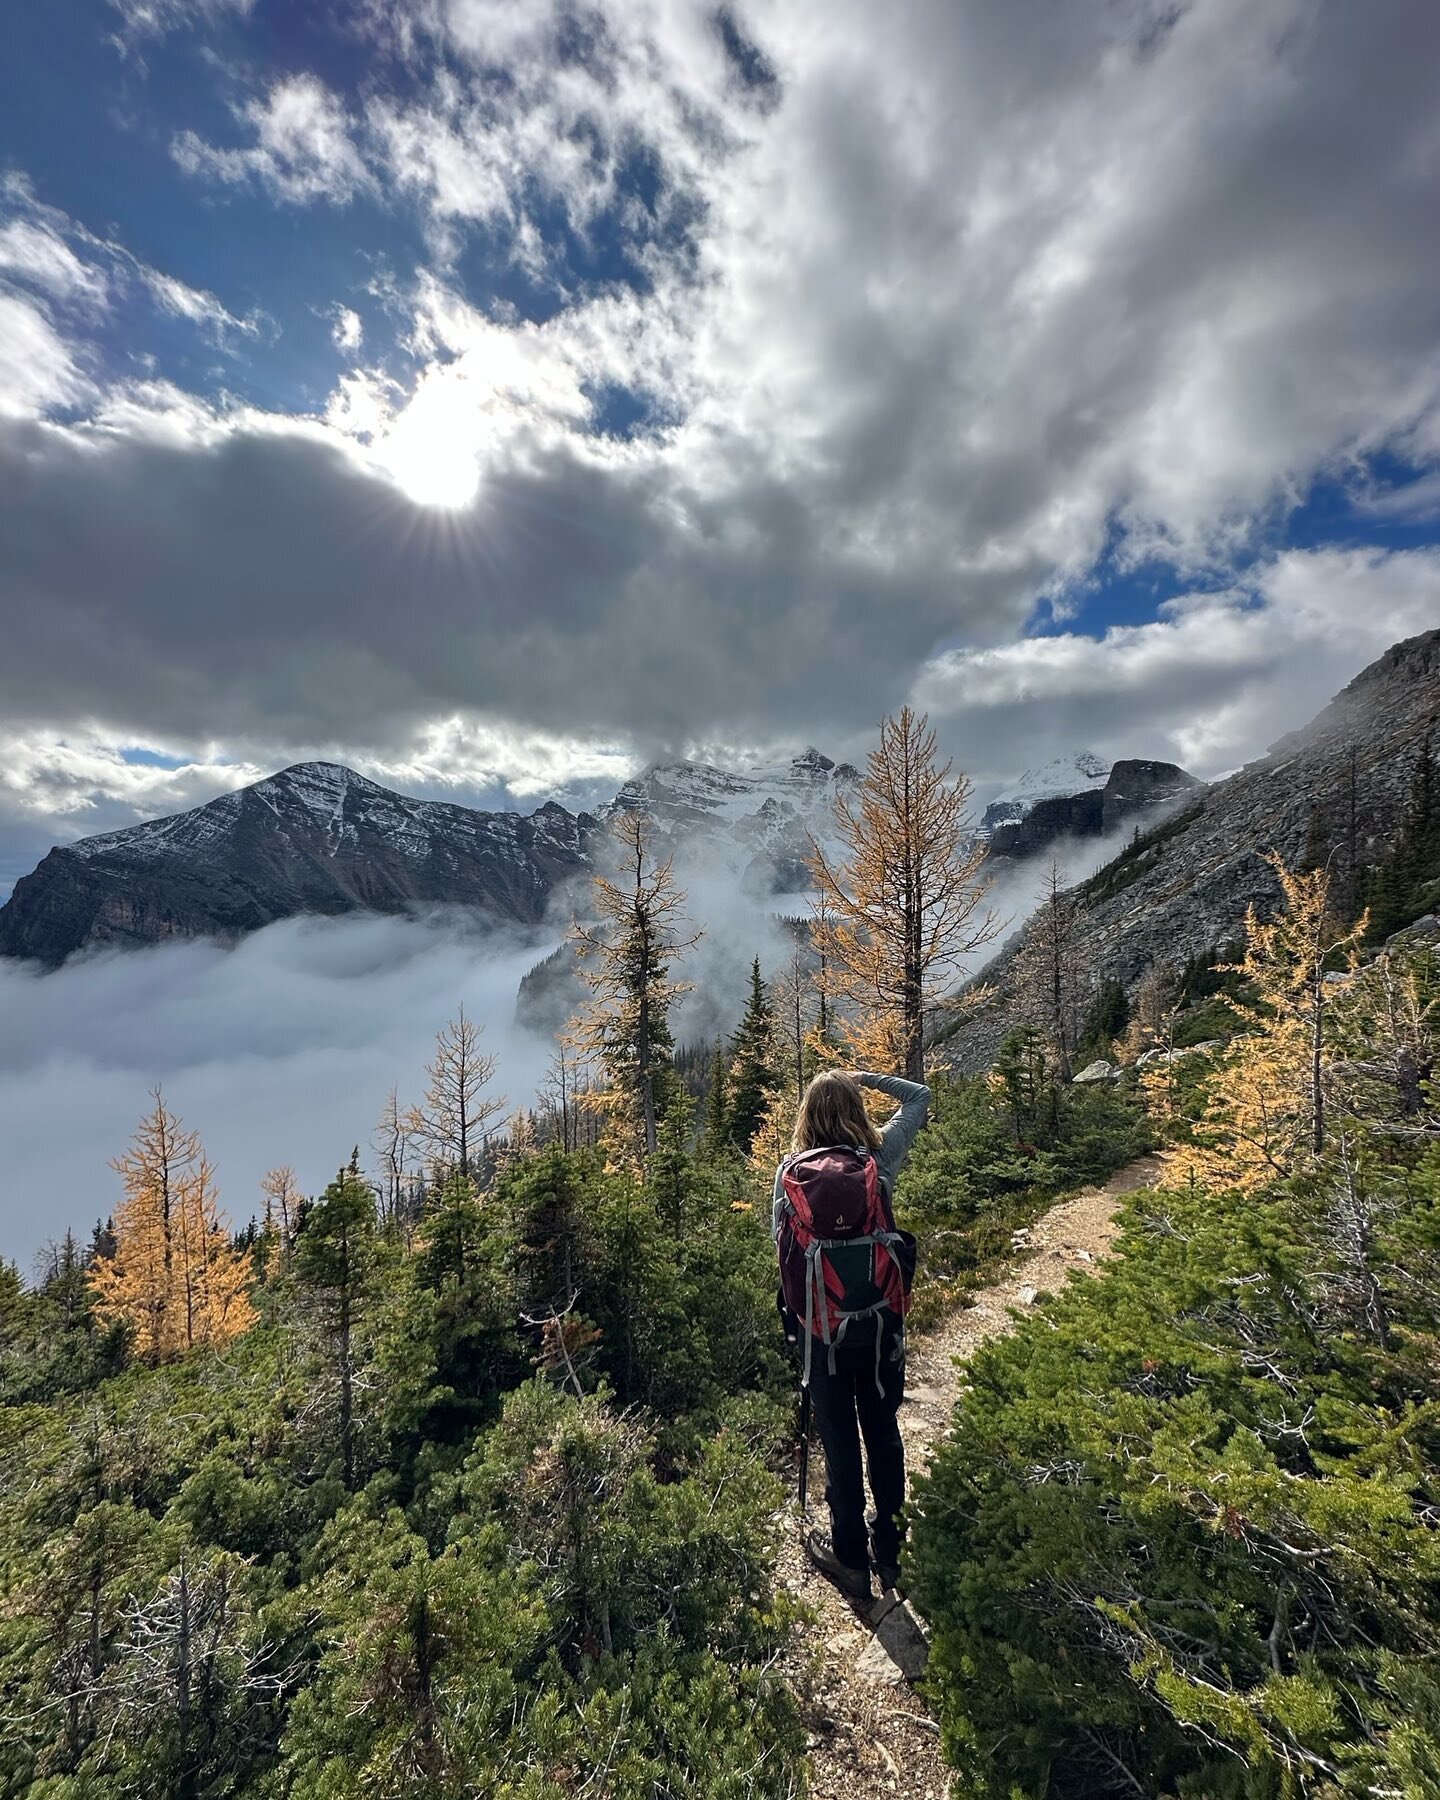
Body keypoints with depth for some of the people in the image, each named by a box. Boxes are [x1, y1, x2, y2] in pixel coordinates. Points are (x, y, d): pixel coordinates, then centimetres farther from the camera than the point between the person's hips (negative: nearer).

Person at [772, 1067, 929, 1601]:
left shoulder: (793, 1169, -14)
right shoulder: (882, 1157, -12)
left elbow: (782, 1241, -8)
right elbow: (920, 1096, 1)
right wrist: (865, 1077, -2)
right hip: (881, 1320, 2)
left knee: (839, 1439, 16)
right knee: (883, 1429, 21)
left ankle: (851, 1559, 33)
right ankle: (890, 1549, 39)